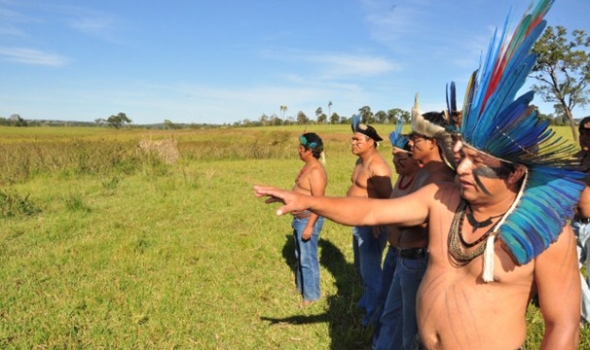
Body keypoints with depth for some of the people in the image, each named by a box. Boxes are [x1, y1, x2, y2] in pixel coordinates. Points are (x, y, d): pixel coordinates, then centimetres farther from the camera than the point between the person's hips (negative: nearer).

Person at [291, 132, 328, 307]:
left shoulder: (316, 171, -22)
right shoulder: (308, 166, 9)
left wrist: (310, 226, -26)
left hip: (308, 219, -10)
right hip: (300, 217, 11)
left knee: (308, 258, 0)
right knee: (300, 256, 22)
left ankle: (311, 295, 15)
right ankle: (301, 287, 37)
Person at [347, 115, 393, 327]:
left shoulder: (377, 166, -23)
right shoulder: (361, 161, 9)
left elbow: (388, 198, -26)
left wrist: (378, 225, -24)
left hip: (371, 226, -10)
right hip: (359, 223, 10)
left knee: (370, 271, 2)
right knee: (360, 267, 25)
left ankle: (374, 312, 21)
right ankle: (367, 299, 46)